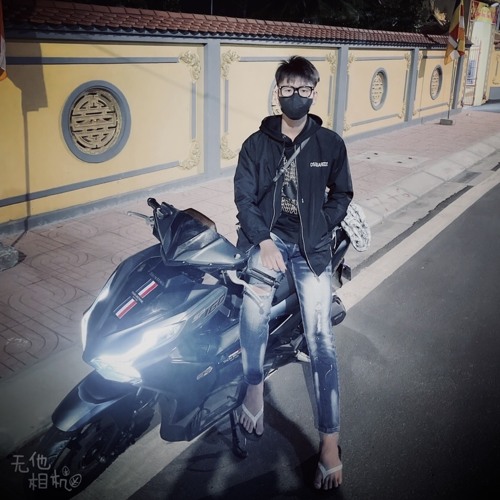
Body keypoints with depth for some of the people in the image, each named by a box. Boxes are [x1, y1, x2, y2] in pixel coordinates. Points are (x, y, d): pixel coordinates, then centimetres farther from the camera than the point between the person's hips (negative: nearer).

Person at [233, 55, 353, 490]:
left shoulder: (330, 143, 4)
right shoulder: (257, 144, 3)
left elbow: (342, 194, 13)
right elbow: (244, 197, 0)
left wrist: (320, 231, 1)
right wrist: (264, 242, -12)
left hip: (312, 243, -1)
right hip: (267, 237, 1)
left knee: (320, 335, -9)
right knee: (254, 309, -22)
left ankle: (330, 440, -1)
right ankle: (255, 383, 8)